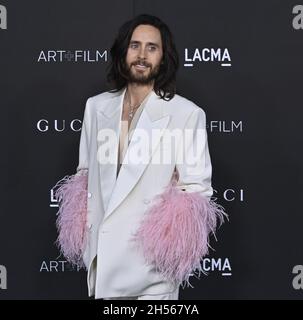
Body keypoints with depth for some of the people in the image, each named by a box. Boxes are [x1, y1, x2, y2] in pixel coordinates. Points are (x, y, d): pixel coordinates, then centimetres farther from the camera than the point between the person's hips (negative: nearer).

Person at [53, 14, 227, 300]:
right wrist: (80, 224, 6)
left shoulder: (187, 114, -8)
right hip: (102, 257, 4)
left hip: (152, 260, -4)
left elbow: (197, 187, -4)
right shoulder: (96, 106, 7)